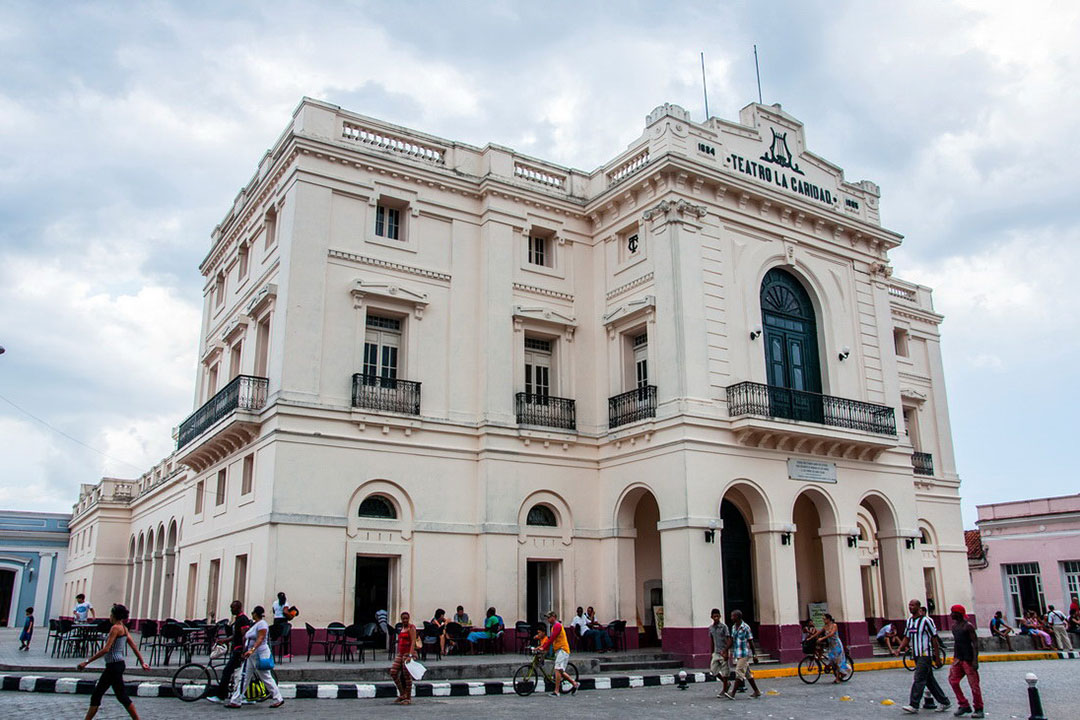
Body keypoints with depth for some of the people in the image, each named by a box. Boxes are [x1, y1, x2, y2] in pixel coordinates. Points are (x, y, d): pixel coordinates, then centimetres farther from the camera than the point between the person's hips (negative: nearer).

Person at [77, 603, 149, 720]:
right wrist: (142, 662, 16)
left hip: (114, 666, -10)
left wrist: (87, 661, -20)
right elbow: (134, 647, 13)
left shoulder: (115, 628, -15)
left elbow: (106, 649, -22)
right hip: (116, 664, 10)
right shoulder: (124, 628, 12)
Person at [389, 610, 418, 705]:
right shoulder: (401, 628, 16)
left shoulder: (411, 627, -8)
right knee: (393, 673, 0)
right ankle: (402, 694, 13)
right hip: (400, 654, 8)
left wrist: (410, 655, -27)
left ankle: (408, 698, 7)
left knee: (407, 676, -4)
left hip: (409, 653, -8)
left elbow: (413, 642, -17)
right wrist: (397, 654, 20)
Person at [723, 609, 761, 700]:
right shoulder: (733, 627, 9)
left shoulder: (745, 627, -12)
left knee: (739, 672, -11)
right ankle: (756, 691, 24)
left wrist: (754, 655, -6)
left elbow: (751, 642, -9)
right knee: (747, 673, 14)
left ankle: (733, 693, -14)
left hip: (745, 653, -8)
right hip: (737, 654, 8)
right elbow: (732, 641, 11)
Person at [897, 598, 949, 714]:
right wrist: (900, 648, 1)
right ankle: (944, 702, 24)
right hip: (916, 655, 8)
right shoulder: (909, 621, 12)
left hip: (925, 654, -8)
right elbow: (907, 637, 17)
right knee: (929, 680, 13)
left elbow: (934, 638, -8)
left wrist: (936, 656, -9)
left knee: (919, 679, -12)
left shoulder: (926, 620, -11)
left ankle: (914, 706, -13)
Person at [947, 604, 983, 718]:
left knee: (973, 684, -2)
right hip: (958, 658, 8)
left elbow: (975, 643, -15)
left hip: (968, 659, -8)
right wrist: (955, 656, 19)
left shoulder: (968, 626, -12)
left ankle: (979, 709, 8)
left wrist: (975, 660, -22)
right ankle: (964, 705, 9)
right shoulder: (954, 625, 12)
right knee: (953, 680, 1)